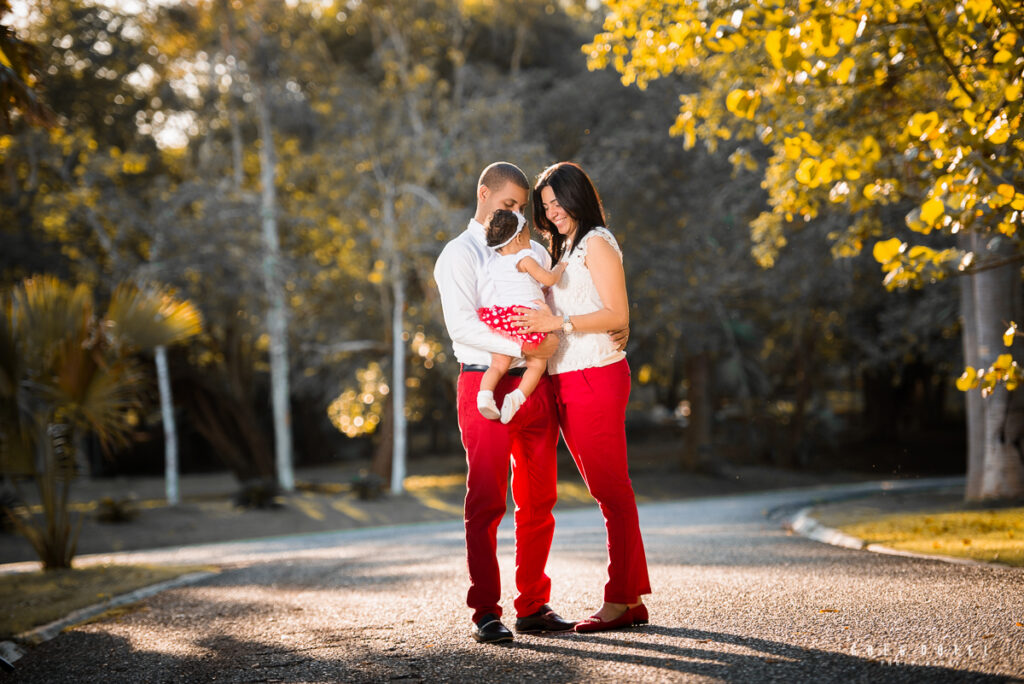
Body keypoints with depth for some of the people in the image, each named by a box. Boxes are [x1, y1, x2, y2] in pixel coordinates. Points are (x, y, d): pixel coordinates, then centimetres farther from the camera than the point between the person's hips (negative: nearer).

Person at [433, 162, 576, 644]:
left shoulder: (531, 252, 19)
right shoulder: (458, 255, -1)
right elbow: (461, 324, -14)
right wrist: (523, 347, -21)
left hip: (535, 385, 6)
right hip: (486, 385, -6)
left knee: (538, 501, 7)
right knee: (486, 501, -5)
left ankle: (533, 607, 14)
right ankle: (486, 613, -2)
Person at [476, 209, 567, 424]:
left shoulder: (492, 265, 15)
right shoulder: (524, 259, -5)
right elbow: (549, 279, -10)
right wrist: (560, 268, 11)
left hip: (501, 321, 5)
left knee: (498, 364, 6)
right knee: (537, 364, 5)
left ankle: (485, 392, -20)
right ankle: (518, 396, -16)